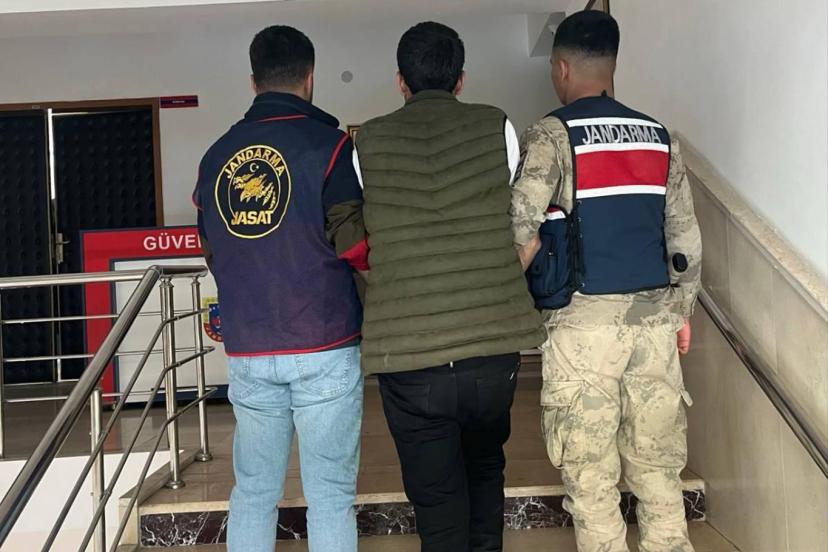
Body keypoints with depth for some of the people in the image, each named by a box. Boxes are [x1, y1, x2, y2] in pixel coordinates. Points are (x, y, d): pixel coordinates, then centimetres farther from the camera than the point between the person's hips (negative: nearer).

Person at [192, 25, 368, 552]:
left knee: (254, 492, 14)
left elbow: (212, 251, 13)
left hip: (248, 352, 5)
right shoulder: (328, 143, -6)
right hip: (323, 349, -4)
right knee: (331, 496, 5)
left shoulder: (217, 156, 9)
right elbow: (354, 247, -12)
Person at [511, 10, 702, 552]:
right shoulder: (659, 136, 10)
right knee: (658, 467, 13)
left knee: (591, 475, 5)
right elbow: (687, 237, 10)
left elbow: (522, 229, -17)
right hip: (655, 317, 5)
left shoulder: (552, 134, -5)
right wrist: (682, 311, 19)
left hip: (585, 322, -5)